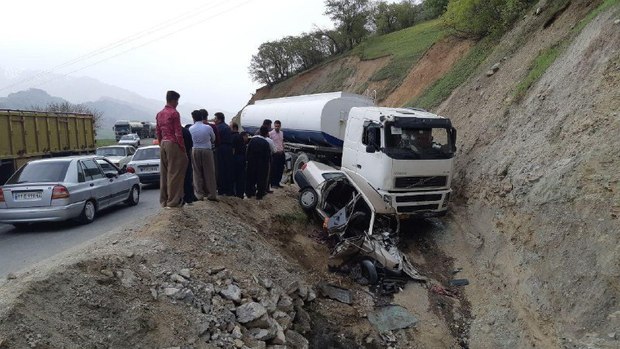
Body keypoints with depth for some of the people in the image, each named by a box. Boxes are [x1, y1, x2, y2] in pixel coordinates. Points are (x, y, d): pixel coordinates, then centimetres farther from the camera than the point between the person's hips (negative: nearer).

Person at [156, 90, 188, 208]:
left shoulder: (159, 114, 13)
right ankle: (173, 200, -1)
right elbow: (178, 133, -14)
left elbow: (157, 131, 16)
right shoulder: (174, 113, -11)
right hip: (173, 144, -8)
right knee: (174, 172, -3)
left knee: (164, 173, 12)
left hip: (163, 144, 8)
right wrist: (183, 147, -9)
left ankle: (164, 200, 18)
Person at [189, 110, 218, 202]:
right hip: (207, 150, -1)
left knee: (197, 173, 7)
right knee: (209, 172, 3)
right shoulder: (208, 127, -6)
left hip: (195, 151, 2)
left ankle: (200, 194, 8)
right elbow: (213, 139, 8)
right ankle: (211, 194, 4)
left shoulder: (191, 129, -2)